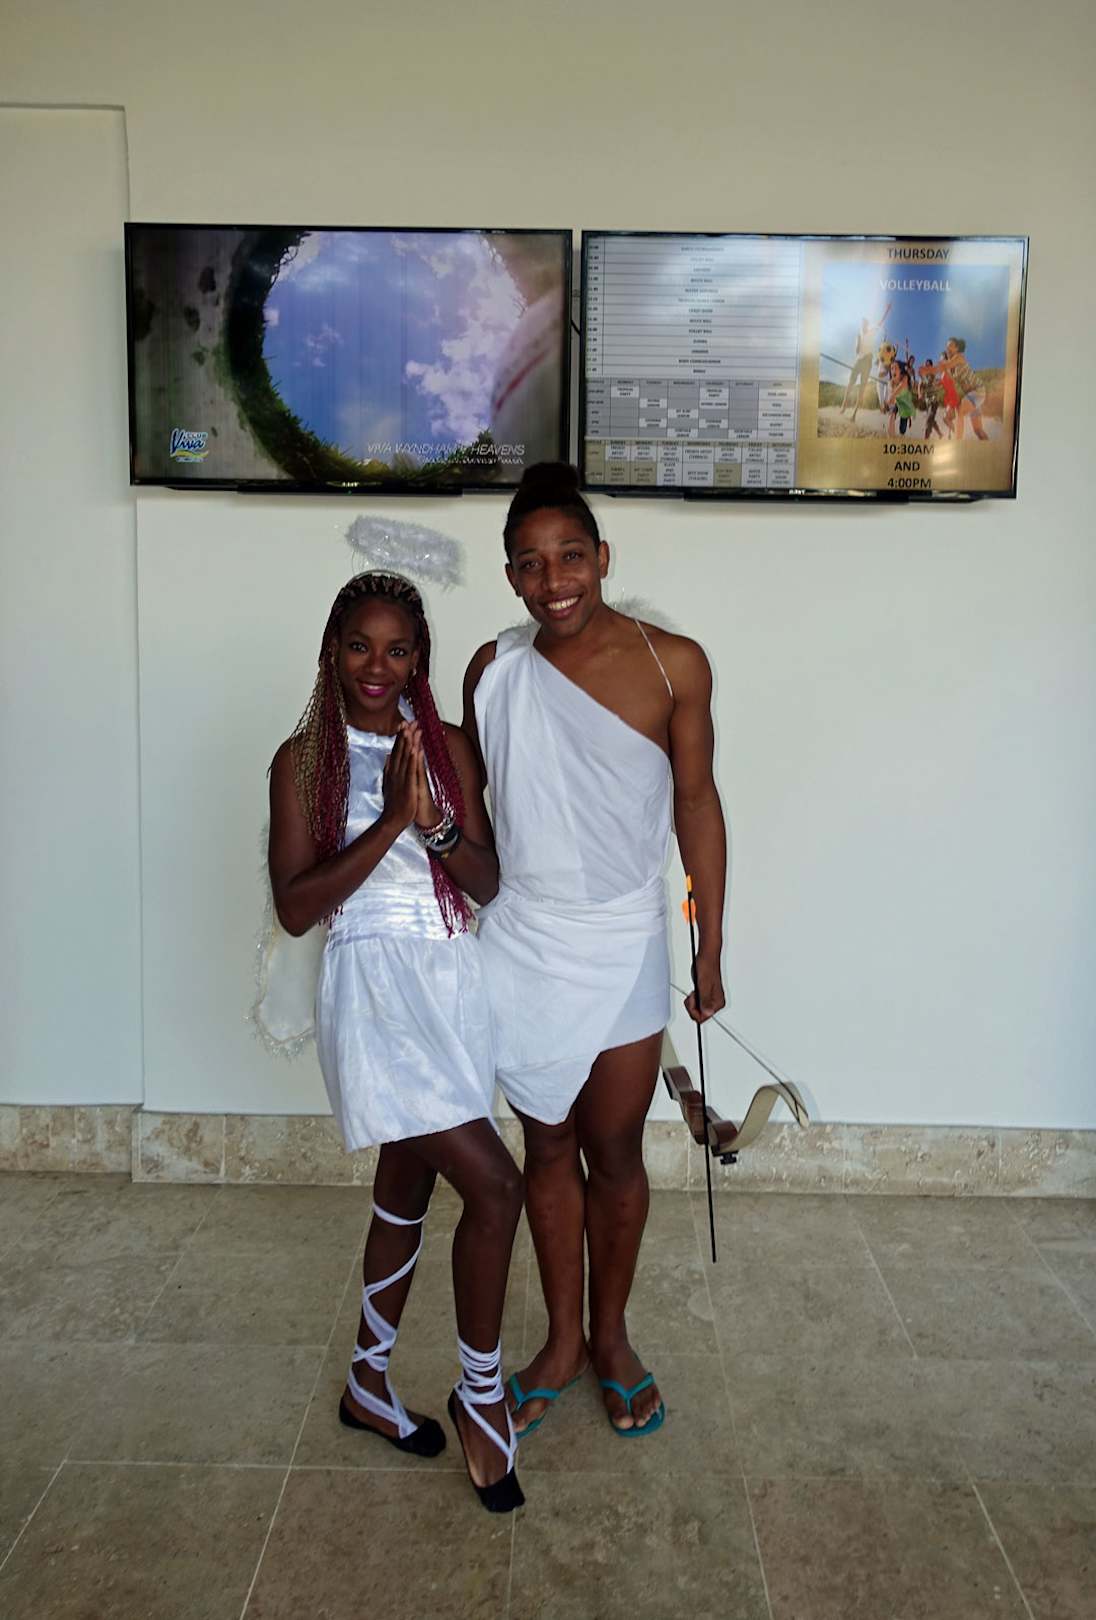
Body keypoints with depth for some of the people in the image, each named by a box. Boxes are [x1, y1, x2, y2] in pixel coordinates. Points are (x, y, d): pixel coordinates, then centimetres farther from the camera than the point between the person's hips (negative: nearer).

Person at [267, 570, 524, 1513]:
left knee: (406, 1194, 17)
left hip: (451, 982, 5)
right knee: (494, 1188, -13)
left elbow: (486, 883, 0)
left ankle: (369, 1382, 38)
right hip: (372, 985, -5)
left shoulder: (447, 747, 5)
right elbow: (295, 906, -10)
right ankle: (482, 1395, 11)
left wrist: (433, 822, -19)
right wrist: (389, 823, -19)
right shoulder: (303, 760, -4)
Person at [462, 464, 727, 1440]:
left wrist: (711, 948, -1)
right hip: (521, 947, 2)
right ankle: (562, 1341, 35)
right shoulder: (494, 669, -3)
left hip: (624, 952, -1)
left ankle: (611, 1336, 36)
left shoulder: (673, 665, -9)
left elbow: (696, 801, -2)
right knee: (548, 1147, 15)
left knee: (616, 1153, 12)